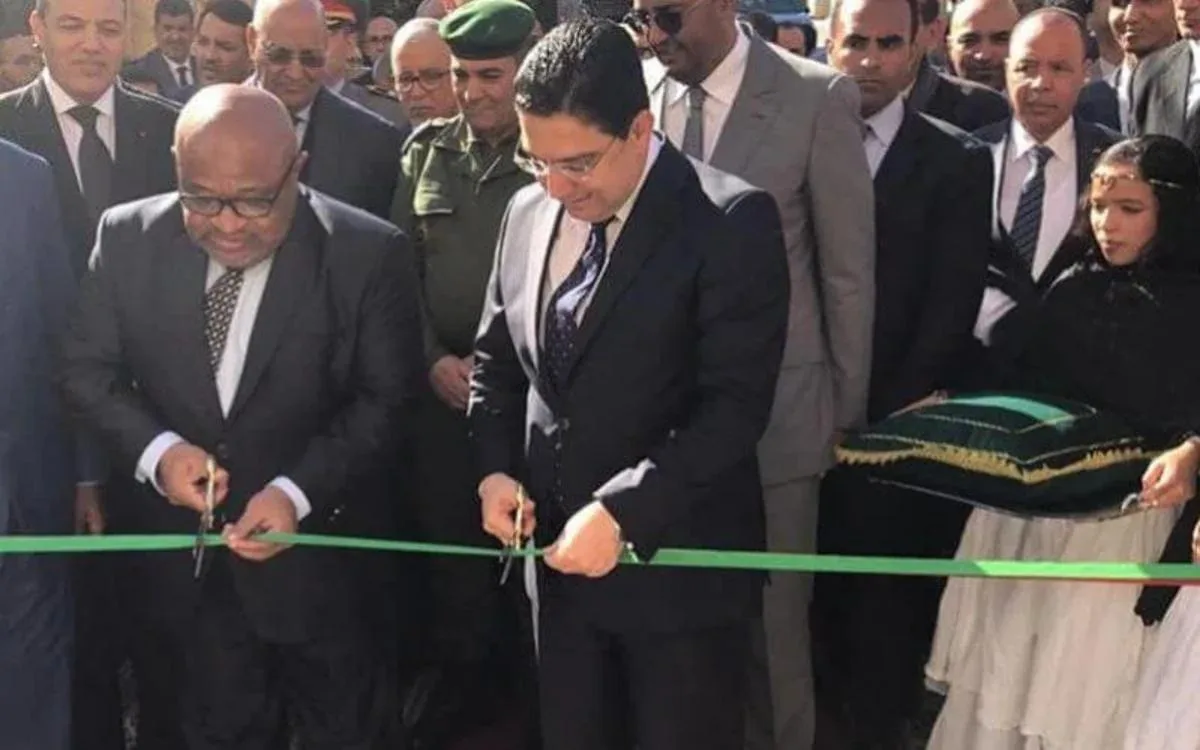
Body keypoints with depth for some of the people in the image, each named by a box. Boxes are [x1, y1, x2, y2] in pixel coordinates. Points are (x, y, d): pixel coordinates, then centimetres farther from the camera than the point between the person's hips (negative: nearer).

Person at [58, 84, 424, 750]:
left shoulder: (369, 254, -17)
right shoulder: (129, 238, -9)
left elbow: (384, 399, -11)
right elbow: (87, 368, -1)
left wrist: (298, 492, -24)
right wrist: (156, 450, -19)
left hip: (323, 549, -2)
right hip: (185, 552, 2)